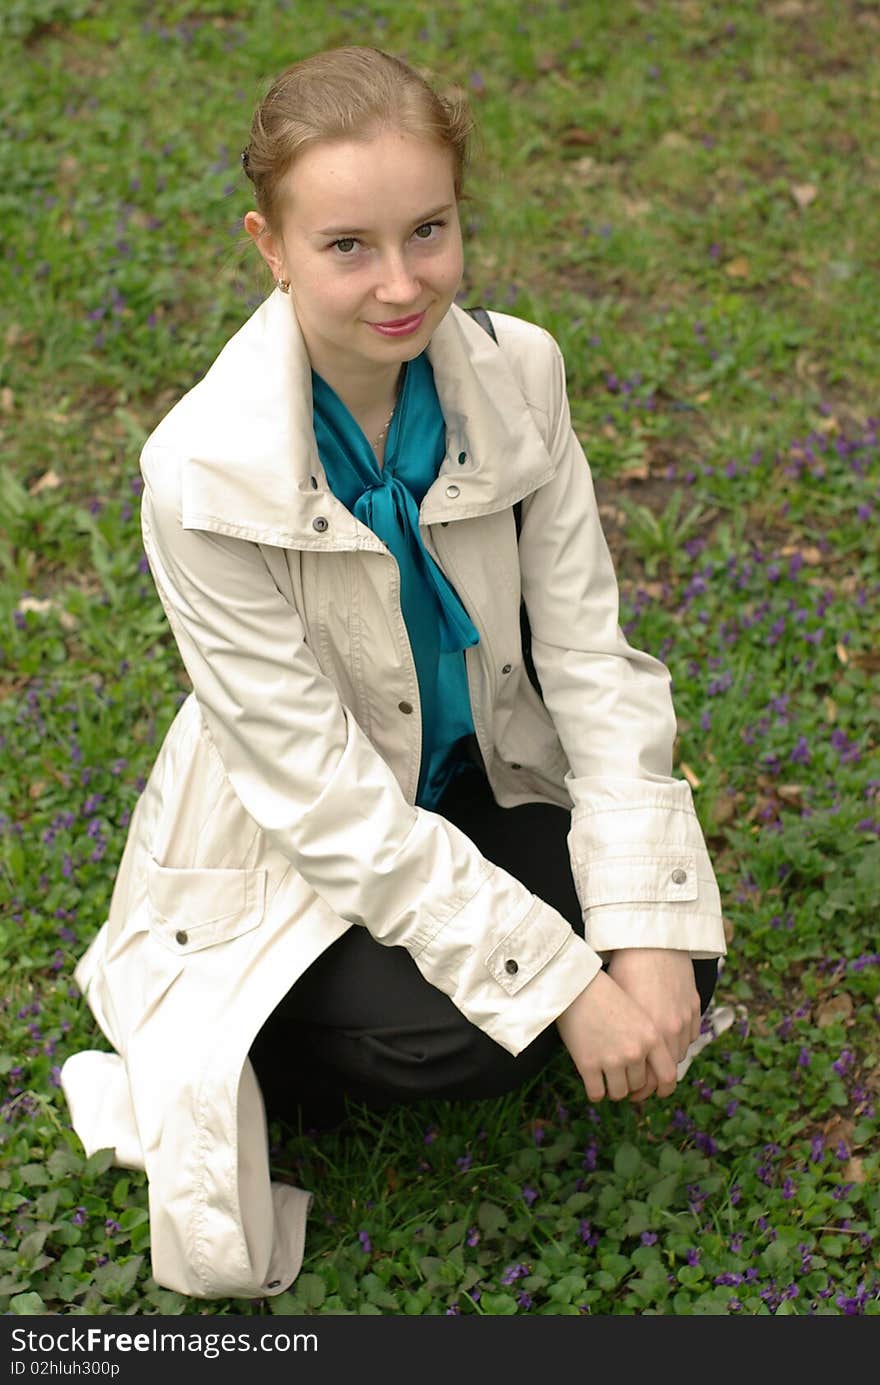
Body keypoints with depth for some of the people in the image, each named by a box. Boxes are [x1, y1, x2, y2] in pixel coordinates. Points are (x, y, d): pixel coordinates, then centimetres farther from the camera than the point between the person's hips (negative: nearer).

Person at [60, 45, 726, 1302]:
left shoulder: (518, 372, -16)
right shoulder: (205, 476, -29)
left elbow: (590, 654, -12)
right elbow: (324, 800, -26)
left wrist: (649, 935, -22)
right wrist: (558, 982, -26)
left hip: (481, 781, 5)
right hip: (298, 857, -4)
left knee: (666, 955, -17)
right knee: (454, 1037, -27)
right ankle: (228, 1070, 4)